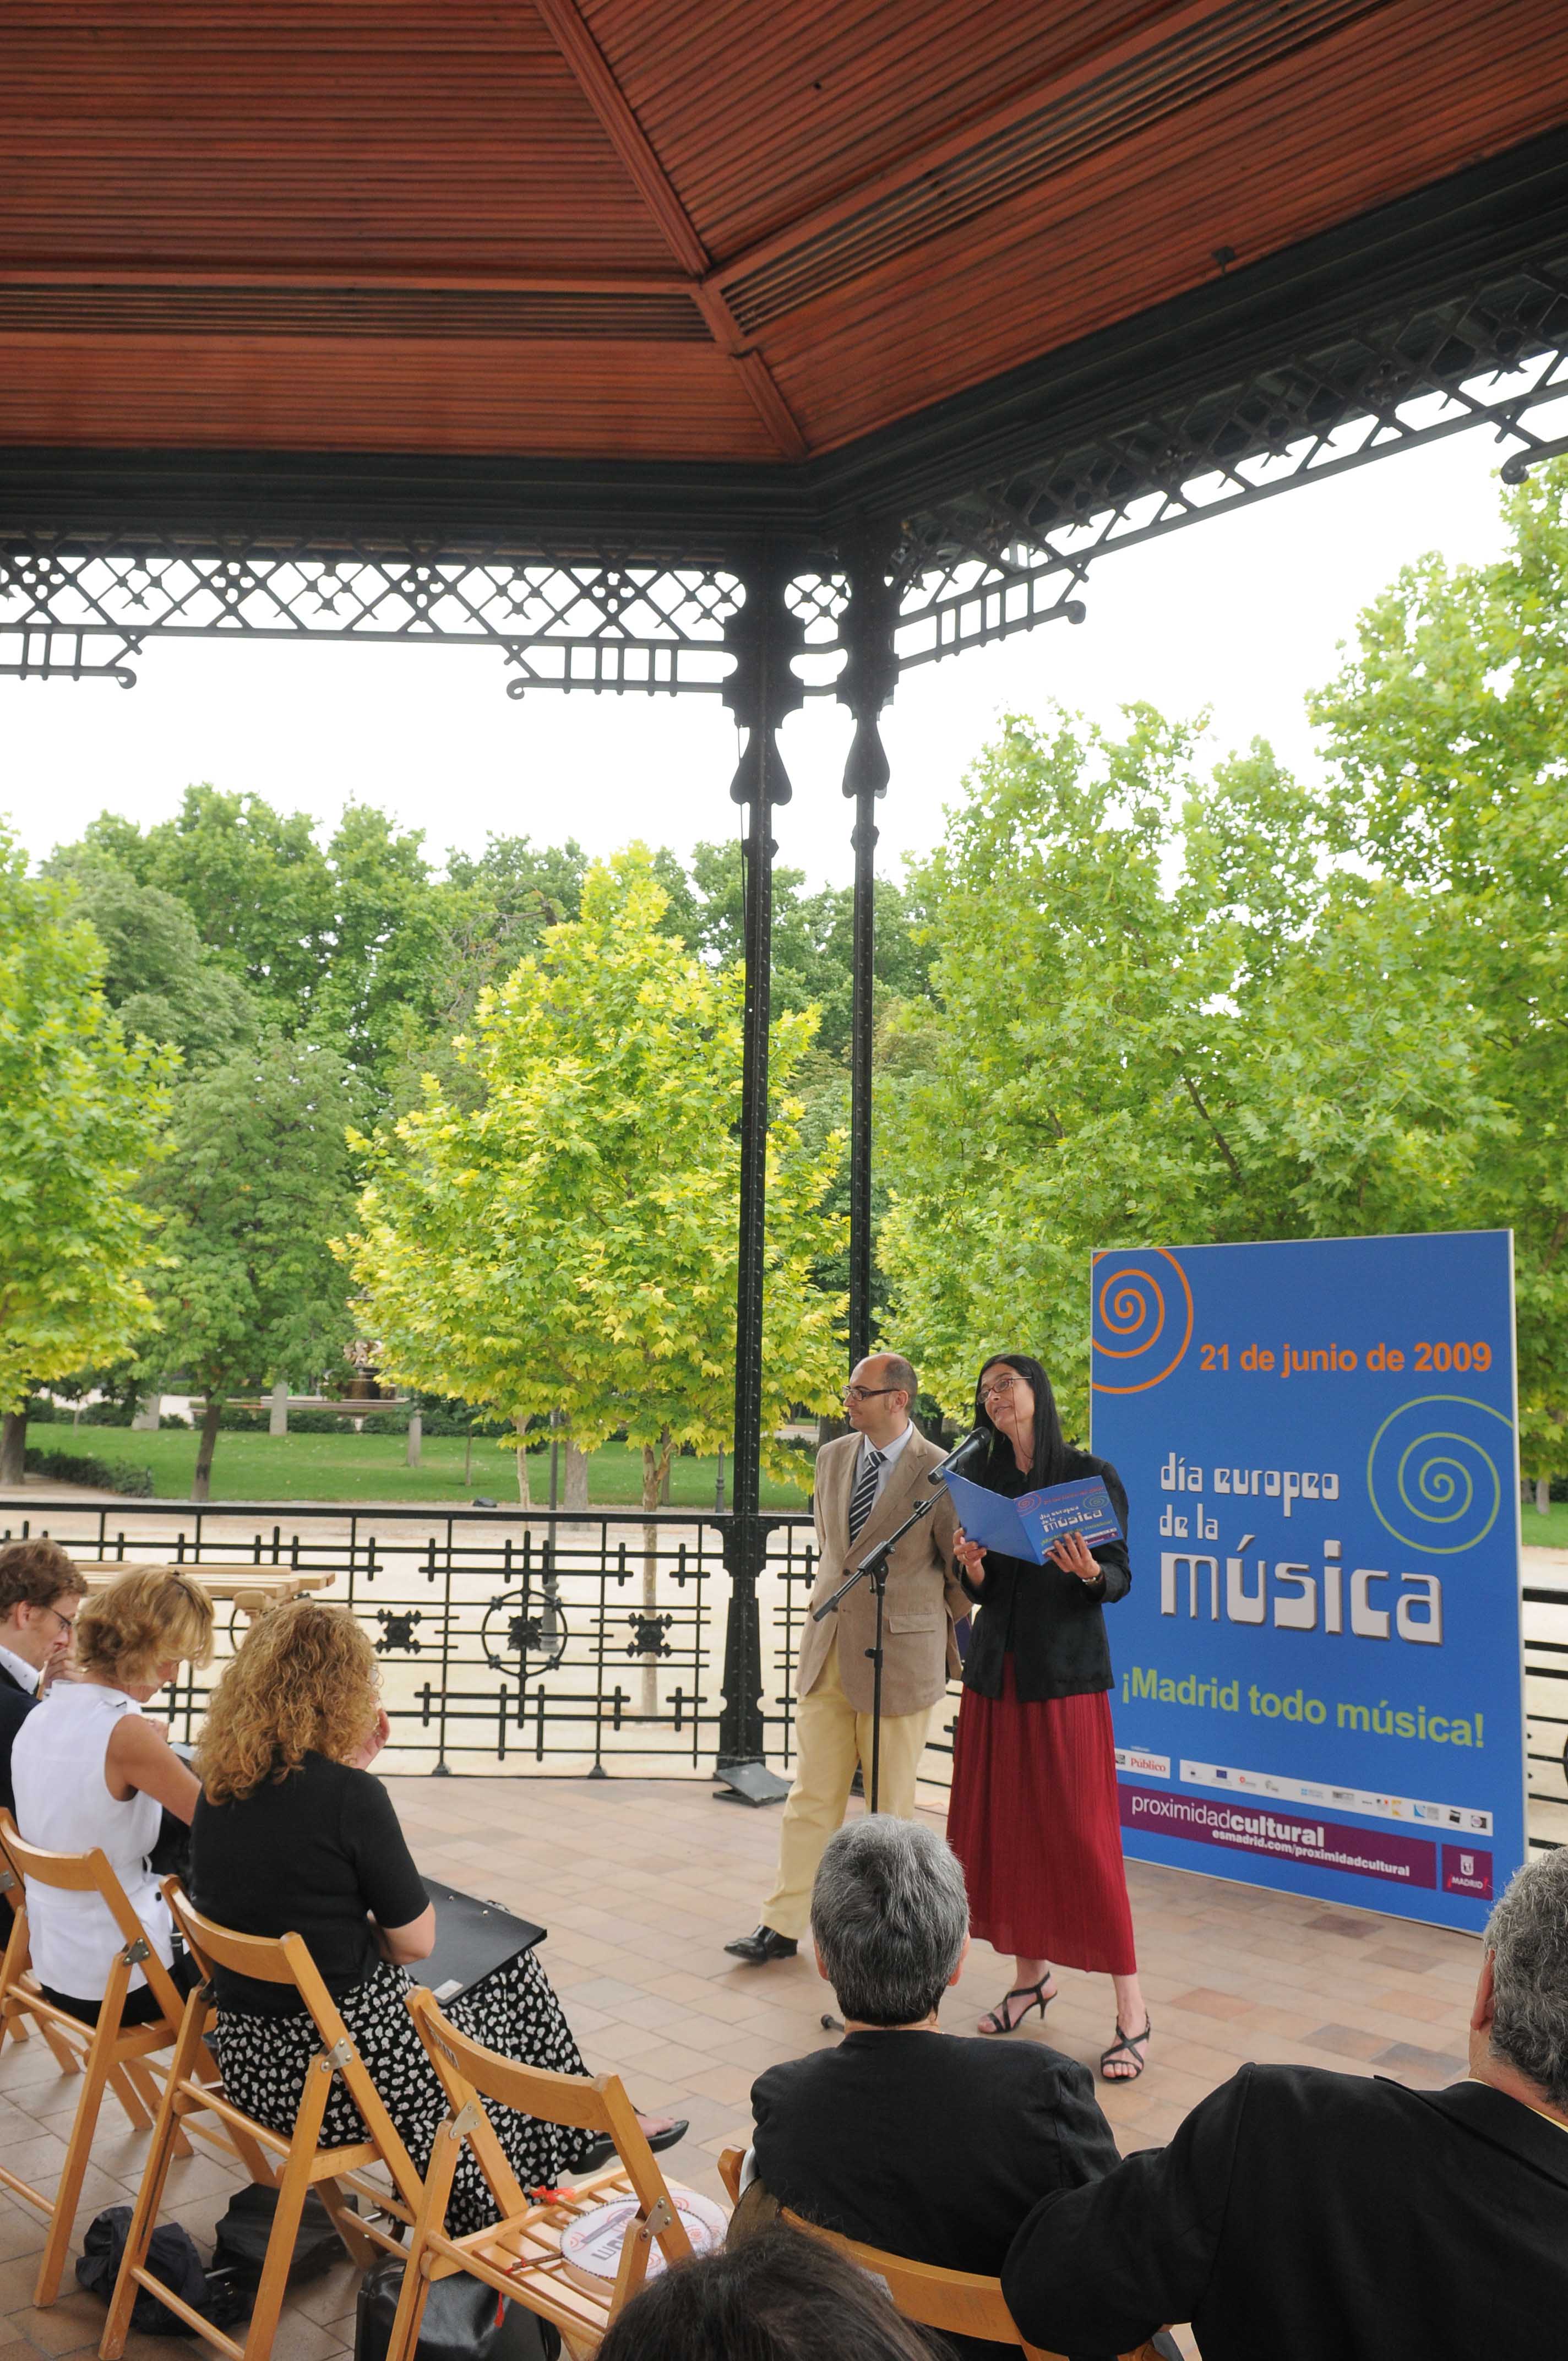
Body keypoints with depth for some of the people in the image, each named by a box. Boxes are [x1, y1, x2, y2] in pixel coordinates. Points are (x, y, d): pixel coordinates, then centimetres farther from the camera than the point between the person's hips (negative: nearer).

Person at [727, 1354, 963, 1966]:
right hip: (828, 1652, 5)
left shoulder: (939, 1474, -11)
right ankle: (782, 1927, 18)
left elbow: (963, 1572, 0)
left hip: (897, 1657, -5)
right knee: (811, 1796, 10)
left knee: (891, 1807, 8)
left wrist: (954, 1652, 9)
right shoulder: (832, 1457, 6)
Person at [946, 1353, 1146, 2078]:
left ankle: (1131, 2011, 5)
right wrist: (972, 1570, -10)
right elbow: (984, 1595, 12)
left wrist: (1090, 1571, -24)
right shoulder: (985, 1482, 9)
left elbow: (1121, 1578, -3)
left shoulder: (1090, 1475, -4)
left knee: (1081, 1834, -5)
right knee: (1002, 1827, 9)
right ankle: (1031, 1974, 28)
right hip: (996, 1670, 5)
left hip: (1065, 1674, -5)